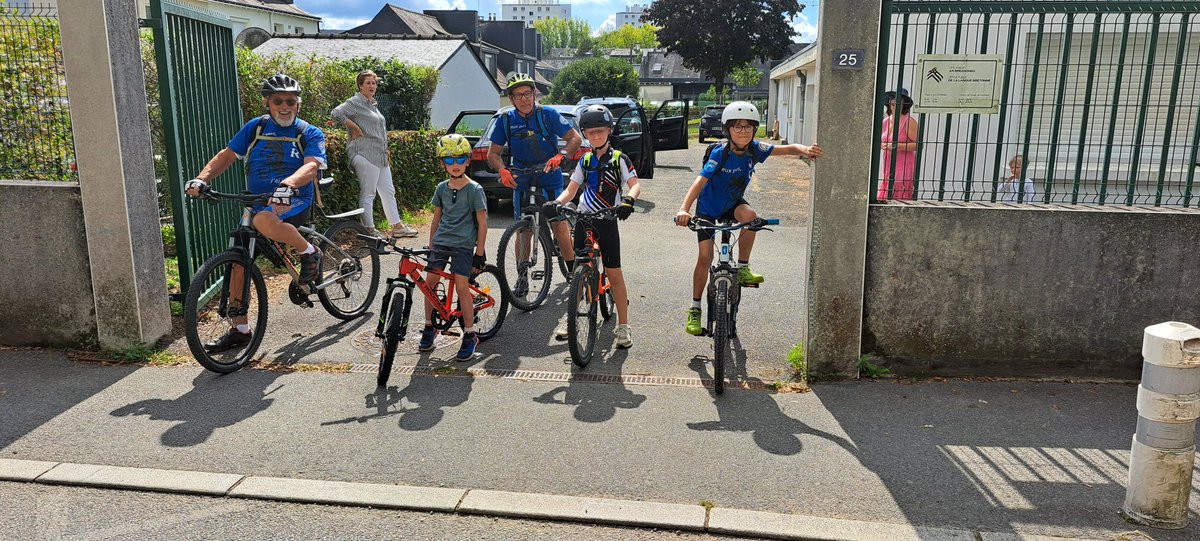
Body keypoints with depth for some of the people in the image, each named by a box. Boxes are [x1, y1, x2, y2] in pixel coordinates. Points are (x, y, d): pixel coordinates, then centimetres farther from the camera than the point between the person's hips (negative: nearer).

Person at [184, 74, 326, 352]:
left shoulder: (311, 134, -2)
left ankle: (310, 253, -12)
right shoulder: (255, 128, 10)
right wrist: (201, 179, -10)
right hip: (256, 203, 5)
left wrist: (287, 184, -40)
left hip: (294, 204, -5)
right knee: (239, 261, -1)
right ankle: (240, 330, 11)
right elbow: (227, 155, 9)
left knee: (264, 221, -38)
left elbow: (311, 166, -20)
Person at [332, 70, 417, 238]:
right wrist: (355, 128, -16)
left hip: (380, 156, 10)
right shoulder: (356, 102, -8)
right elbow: (336, 113, -23)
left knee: (388, 192, 13)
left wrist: (386, 155, 21)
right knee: (367, 194, -5)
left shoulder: (373, 104, 20)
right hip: (365, 155, -10)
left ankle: (397, 227, 21)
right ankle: (369, 230, 1)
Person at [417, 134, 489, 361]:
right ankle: (429, 327, 23)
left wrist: (479, 254, -8)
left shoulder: (475, 190, -7)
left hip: (463, 245, -5)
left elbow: (482, 223, -6)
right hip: (440, 242, 5)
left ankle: (470, 336, 2)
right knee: (429, 283, 3)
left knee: (461, 287, -11)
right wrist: (430, 247, 16)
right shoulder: (441, 188, 8)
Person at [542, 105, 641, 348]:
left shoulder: (619, 159, -2)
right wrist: (556, 203, -13)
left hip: (607, 220, -4)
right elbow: (571, 190, 7)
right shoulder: (585, 161, 10)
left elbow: (635, 185, -13)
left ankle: (623, 326, 2)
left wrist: (628, 200, -35)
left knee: (614, 272, -4)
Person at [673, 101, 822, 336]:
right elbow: (700, 180, -39)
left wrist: (803, 149, -41)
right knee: (705, 257, -6)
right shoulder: (720, 153, -28)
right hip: (708, 208, -3)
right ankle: (695, 310, 8)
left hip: (733, 204, 3)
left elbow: (787, 149, -17)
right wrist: (684, 209, -53)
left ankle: (743, 269, -14)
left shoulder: (754, 149, -15)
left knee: (750, 215, -32)